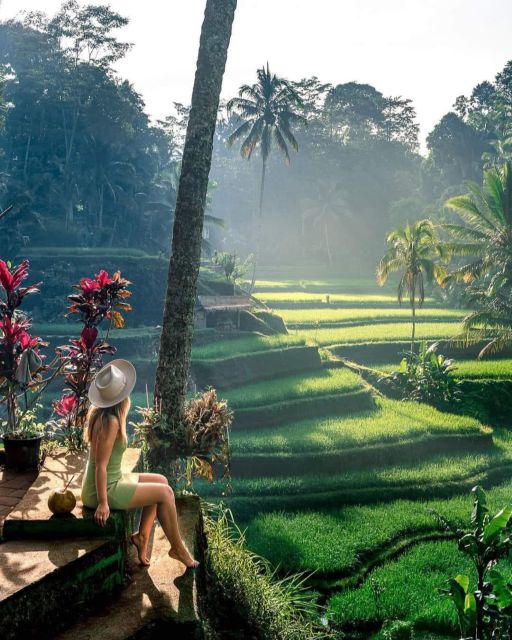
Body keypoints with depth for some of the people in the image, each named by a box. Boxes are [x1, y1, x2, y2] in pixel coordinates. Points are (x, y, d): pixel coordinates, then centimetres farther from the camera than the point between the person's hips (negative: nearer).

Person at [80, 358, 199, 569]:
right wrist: (103, 503, -23)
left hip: (113, 479, 10)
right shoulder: (110, 422, -27)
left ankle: (142, 535, 14)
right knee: (165, 492, -6)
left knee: (161, 481, 14)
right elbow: (100, 465, -25)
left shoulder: (99, 412, 0)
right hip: (106, 489, -10)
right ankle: (177, 548, 10)